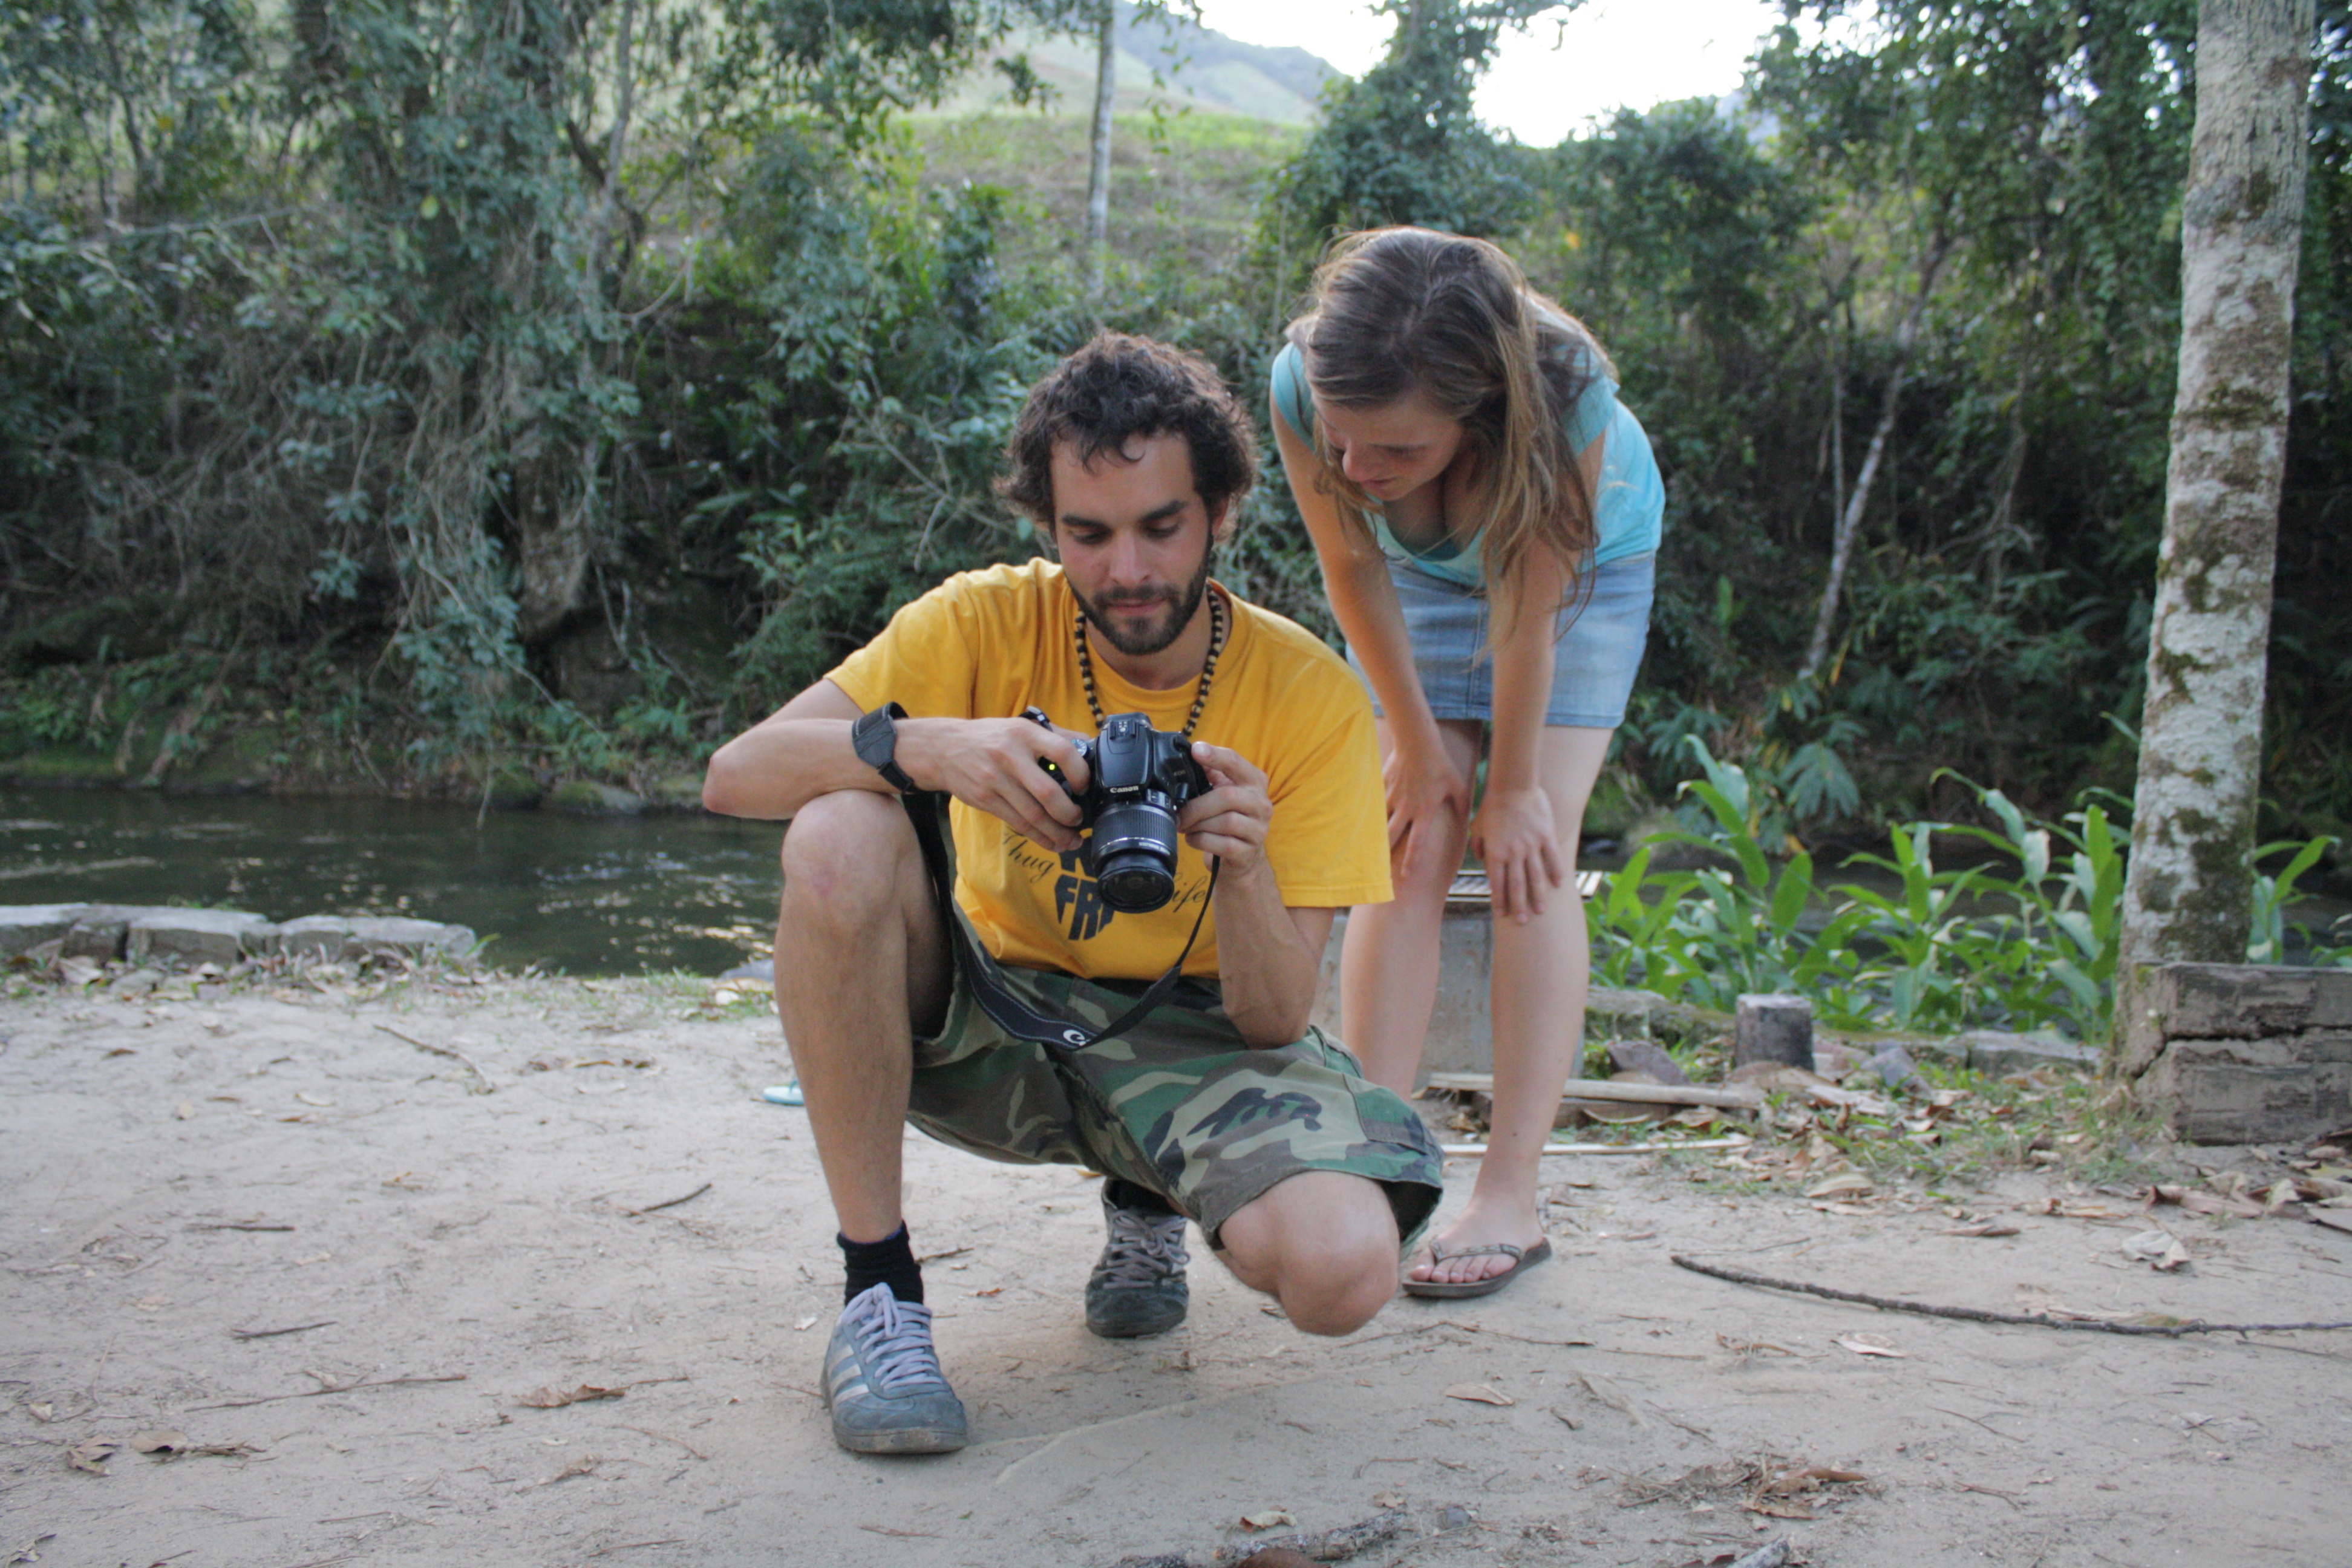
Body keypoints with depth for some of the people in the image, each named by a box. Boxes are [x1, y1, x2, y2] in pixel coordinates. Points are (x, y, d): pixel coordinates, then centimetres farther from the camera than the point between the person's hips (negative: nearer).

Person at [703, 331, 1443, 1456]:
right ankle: (879, 1287, -17)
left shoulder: (1310, 698, -13)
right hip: (992, 1016, 1)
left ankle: (1150, 1202, 9)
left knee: (1342, 1271, -30)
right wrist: (924, 745, -39)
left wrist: (1242, 866, -36)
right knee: (839, 838, -30)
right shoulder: (987, 623, -11)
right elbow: (735, 775, -20)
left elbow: (1274, 1023, -15)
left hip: (1186, 1036, 0)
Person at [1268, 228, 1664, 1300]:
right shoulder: (1303, 383, -36)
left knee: (1531, 853, -13)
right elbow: (1354, 571, -19)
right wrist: (1418, 747, -11)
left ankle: (1511, 1198, -12)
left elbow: (1529, 616, -29)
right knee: (1407, 842, -9)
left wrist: (1514, 788, -17)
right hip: (1421, 567, 2)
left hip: (1586, 555, -2)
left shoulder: (1566, 399, -42)